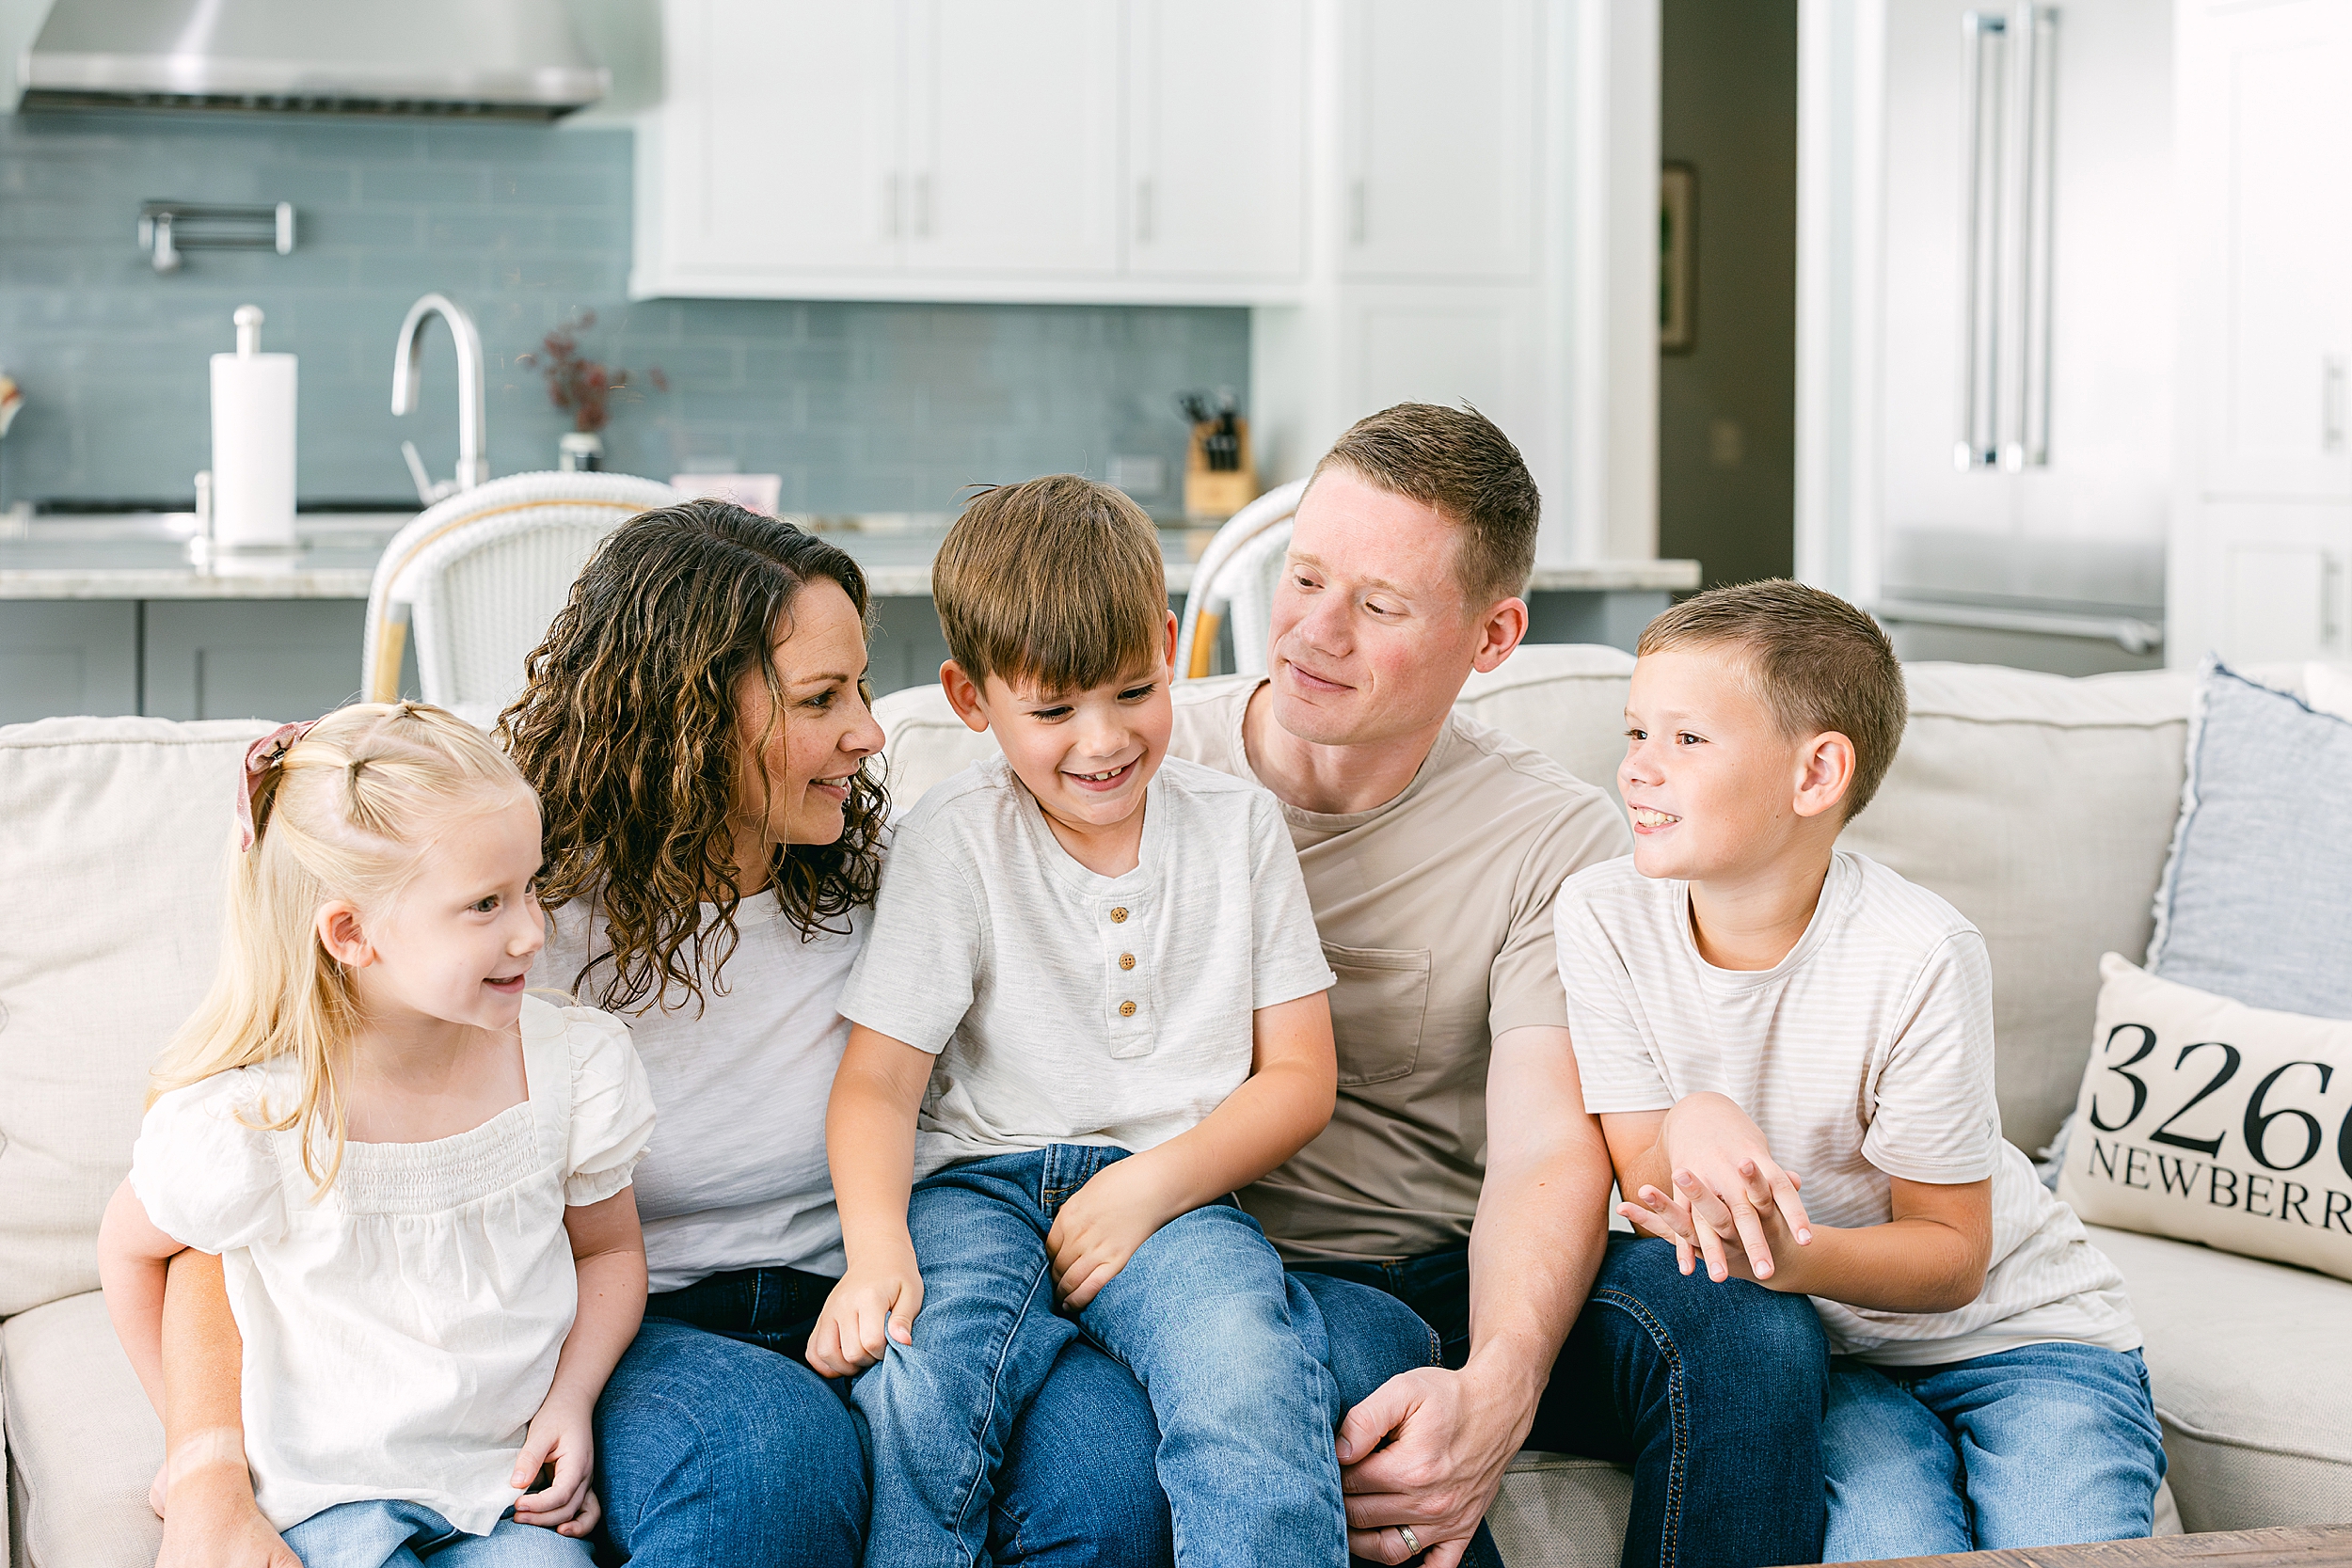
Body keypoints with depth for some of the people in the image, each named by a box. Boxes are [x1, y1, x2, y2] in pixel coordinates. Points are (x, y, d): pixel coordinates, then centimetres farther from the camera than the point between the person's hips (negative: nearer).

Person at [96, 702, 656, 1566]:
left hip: (510, 1480, 2)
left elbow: (608, 1249, 10)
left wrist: (570, 1402, -4)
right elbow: (130, 1245, 4)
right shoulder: (244, 1125, -18)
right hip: (334, 1493, -2)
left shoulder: (574, 1064, -8)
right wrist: (197, 1435, 7)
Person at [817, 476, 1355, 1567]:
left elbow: (1299, 1076, 9)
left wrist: (1152, 1186, -8)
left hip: (1173, 1196, 1)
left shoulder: (1239, 828, 9)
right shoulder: (953, 842, 4)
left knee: (1250, 1378, -33)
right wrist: (878, 1252, -21)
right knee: (916, 1381, -32)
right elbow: (878, 1080, -2)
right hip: (980, 1184, 0)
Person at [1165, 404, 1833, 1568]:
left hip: (1458, 1269, 1)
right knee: (1350, 1343, -36)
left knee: (1751, 1328, -26)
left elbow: (1549, 1147, -12)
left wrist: (1495, 1390, -33)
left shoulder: (1554, 840, -1)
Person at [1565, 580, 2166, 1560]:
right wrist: (1691, 1125, -32)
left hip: (2011, 1327, -1)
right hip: (1815, 1350, 1)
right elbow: (1656, 1203, -8)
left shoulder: (1918, 958, -21)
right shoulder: (1603, 917, -12)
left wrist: (1786, 1256, -33)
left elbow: (1951, 1253, -13)